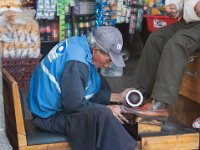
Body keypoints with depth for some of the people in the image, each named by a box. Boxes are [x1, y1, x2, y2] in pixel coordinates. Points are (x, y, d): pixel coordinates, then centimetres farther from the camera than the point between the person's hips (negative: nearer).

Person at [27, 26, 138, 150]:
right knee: (102, 115, -29)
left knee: (100, 83, 12)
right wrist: (107, 110, -17)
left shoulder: (80, 43, 1)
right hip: (50, 115, -11)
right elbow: (73, 105, -27)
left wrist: (116, 97, 5)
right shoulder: (76, 63, -28)